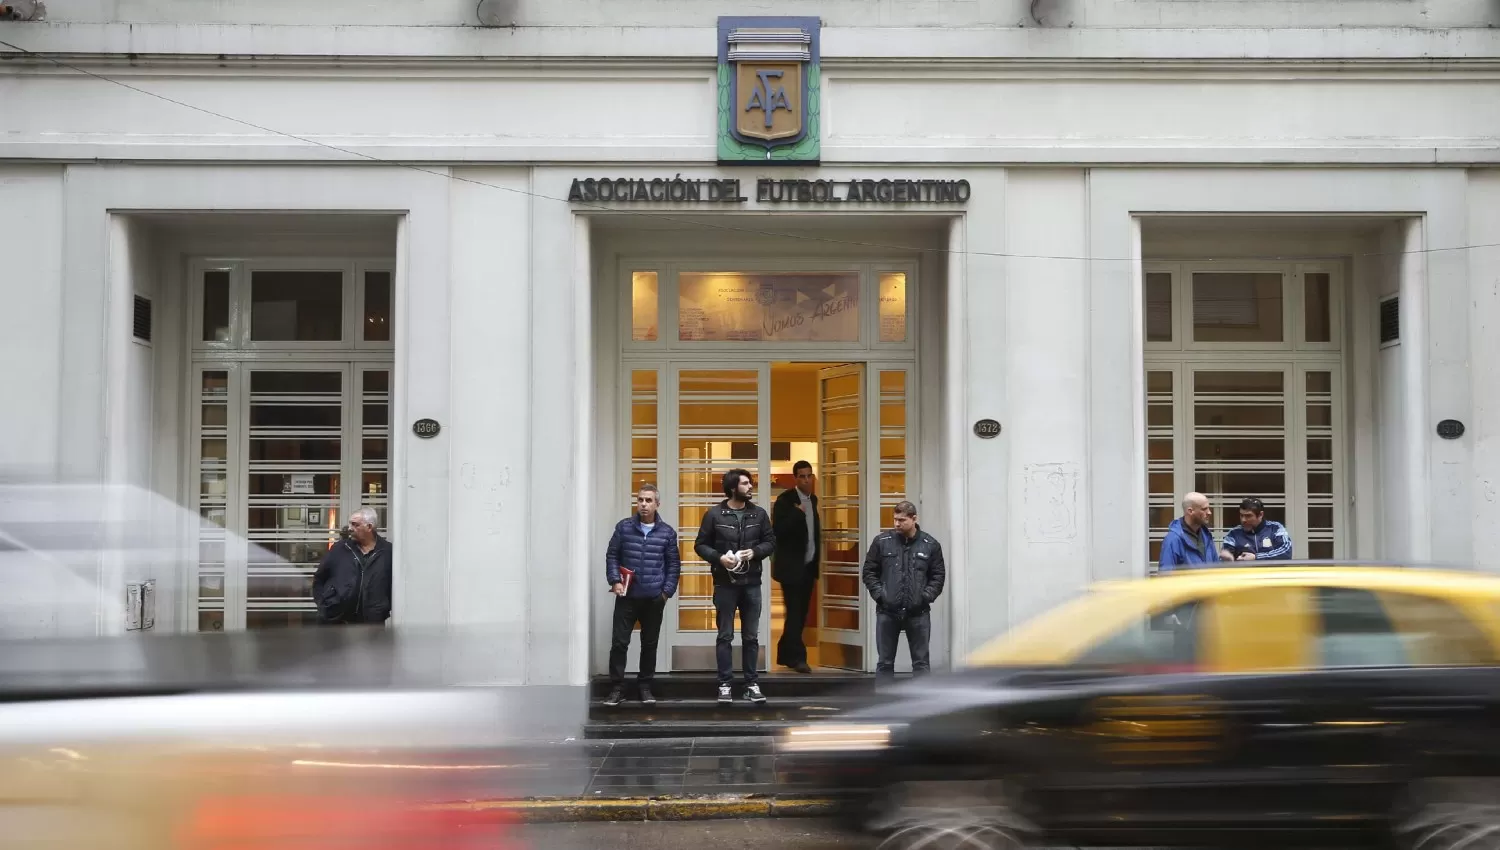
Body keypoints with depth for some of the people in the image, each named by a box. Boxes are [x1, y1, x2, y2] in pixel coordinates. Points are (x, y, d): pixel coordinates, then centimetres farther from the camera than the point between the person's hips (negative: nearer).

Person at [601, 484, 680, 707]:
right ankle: (617, 688, 5)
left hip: (654, 598, 1)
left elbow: (674, 564, 5)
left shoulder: (667, 532, 3)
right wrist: (615, 581, -7)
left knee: (649, 644, 9)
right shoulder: (624, 527, 1)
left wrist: (667, 591, -2)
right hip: (627, 596, -1)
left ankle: (644, 687, 19)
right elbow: (612, 556, 4)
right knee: (619, 642, -3)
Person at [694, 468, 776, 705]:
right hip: (725, 583, -2)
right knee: (725, 636, 3)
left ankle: (752, 684, 14)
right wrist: (719, 557, -16)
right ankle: (725, 685, 9)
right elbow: (700, 545, 0)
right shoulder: (714, 514, -4)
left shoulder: (759, 513, 4)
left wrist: (754, 552, -10)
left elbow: (771, 541, 9)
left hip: (751, 583, 2)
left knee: (751, 637, 7)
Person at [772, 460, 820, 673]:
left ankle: (785, 654, 17)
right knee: (794, 612, -7)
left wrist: (817, 560, 14)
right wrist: (798, 512, -25)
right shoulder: (785, 500, -10)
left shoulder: (813, 500, 12)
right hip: (791, 566, -7)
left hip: (808, 566, 7)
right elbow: (777, 530, -19)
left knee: (801, 613, 8)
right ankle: (797, 657, -4)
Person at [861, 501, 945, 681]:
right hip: (887, 612, 0)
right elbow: (869, 572, 5)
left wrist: (927, 596, -8)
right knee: (885, 662, 7)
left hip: (918, 613, 0)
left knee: (921, 661, 6)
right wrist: (879, 594, -6)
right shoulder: (882, 542, 0)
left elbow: (938, 575, 5)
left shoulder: (930, 545, 1)